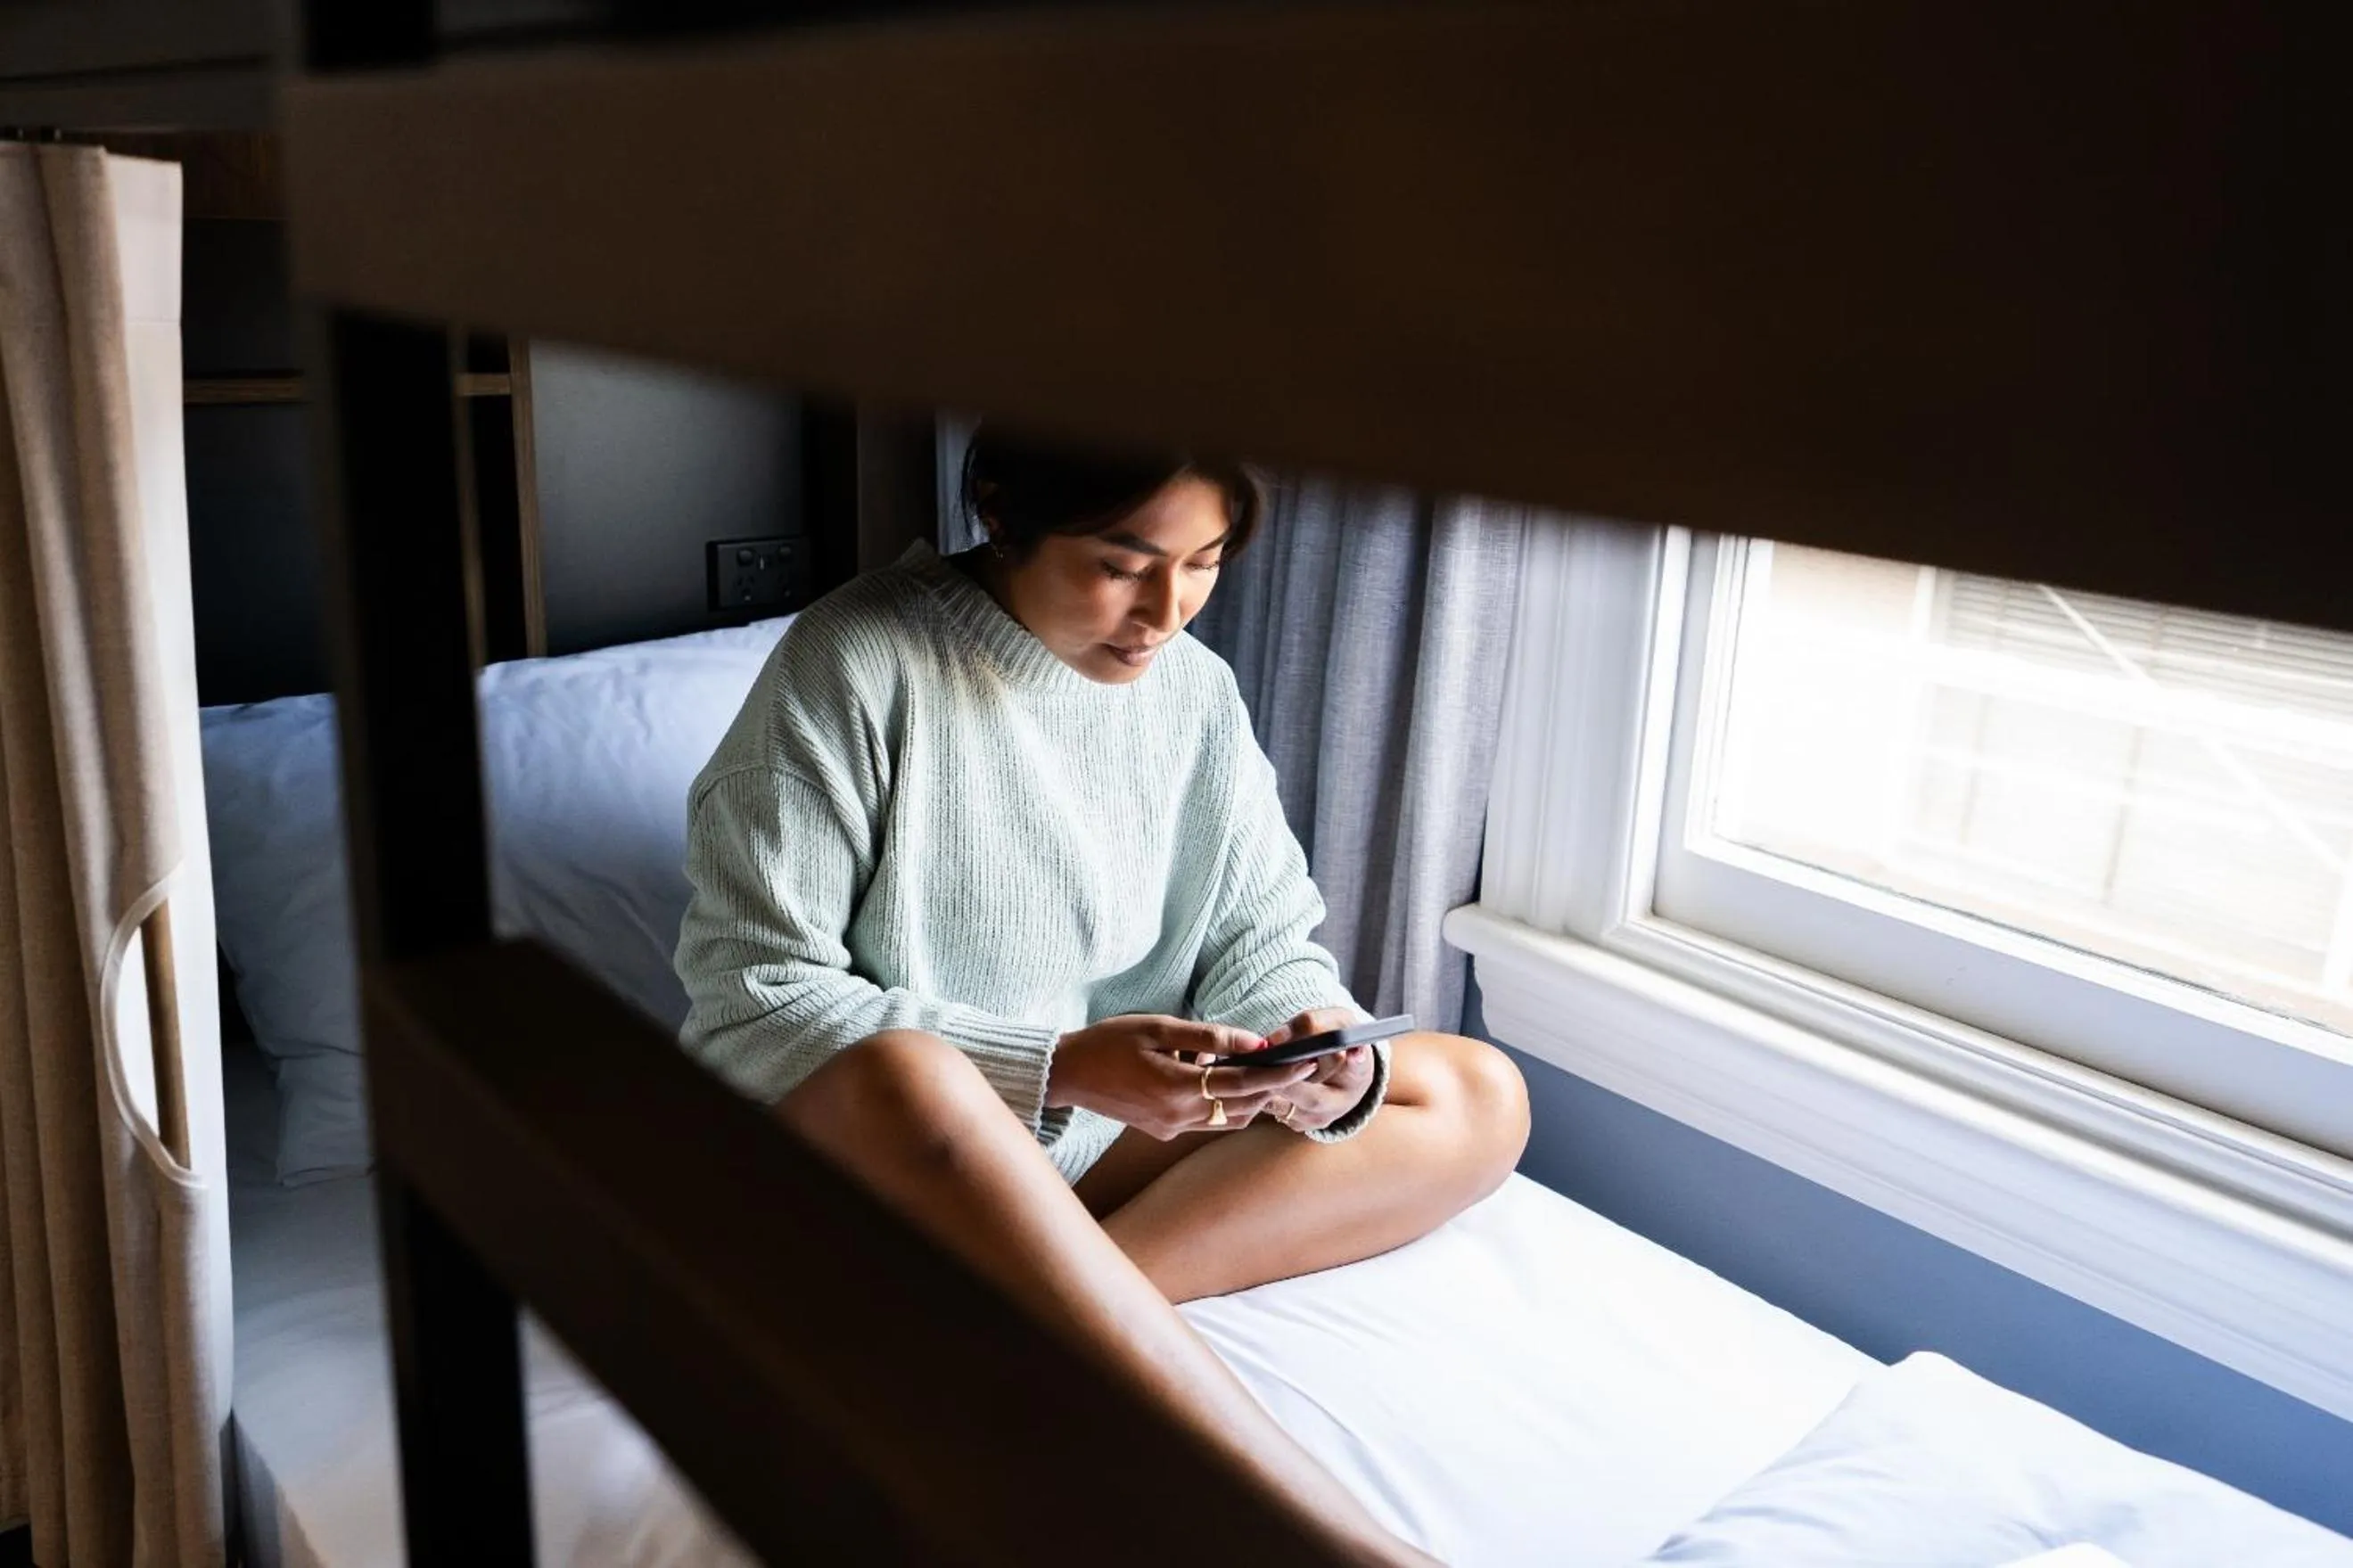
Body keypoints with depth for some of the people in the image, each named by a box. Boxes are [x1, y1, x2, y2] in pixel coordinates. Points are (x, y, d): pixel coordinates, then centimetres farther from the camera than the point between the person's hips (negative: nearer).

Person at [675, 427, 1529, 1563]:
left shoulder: (1197, 690, 2)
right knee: (903, 1078, -41)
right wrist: (1055, 1067, -27)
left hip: (1121, 1144, 6)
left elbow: (1264, 939, 4)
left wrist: (1321, 1050, -21)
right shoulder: (854, 663, -15)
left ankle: (1030, 1302, -26)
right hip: (853, 1143, -5)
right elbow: (750, 991, -18)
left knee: (1479, 1098, -8)